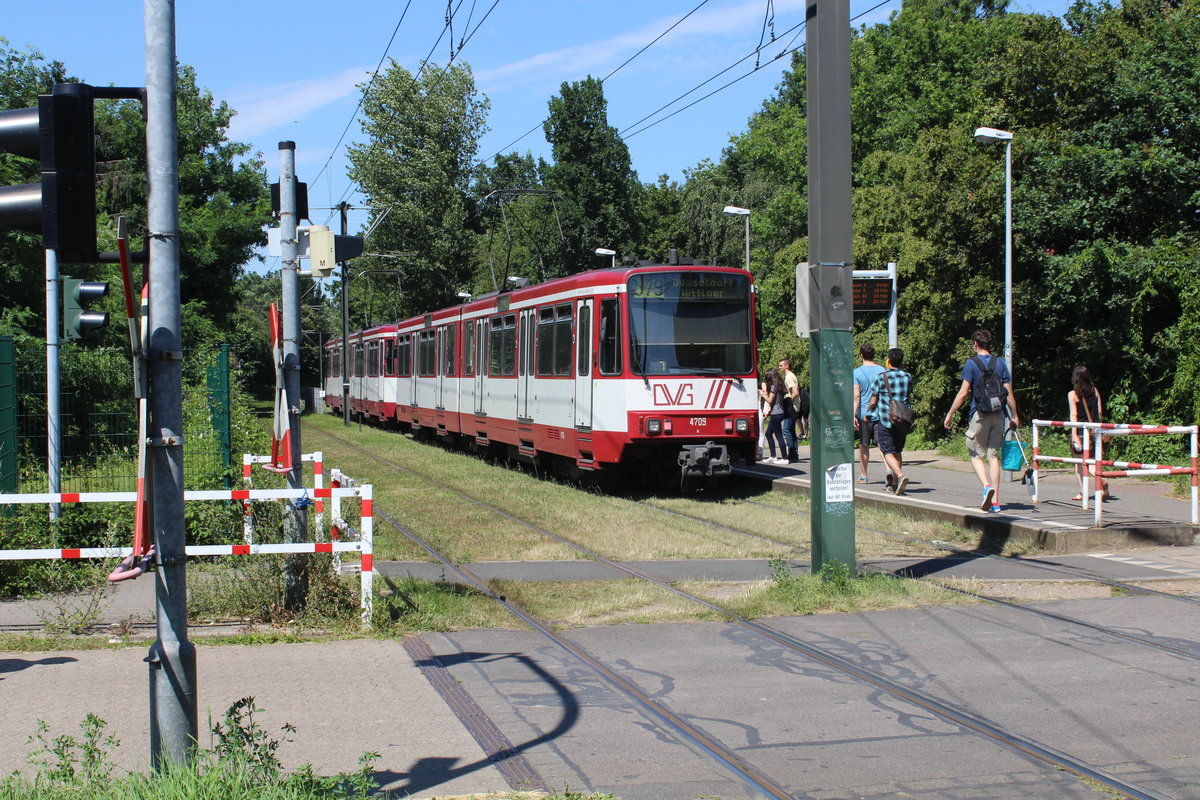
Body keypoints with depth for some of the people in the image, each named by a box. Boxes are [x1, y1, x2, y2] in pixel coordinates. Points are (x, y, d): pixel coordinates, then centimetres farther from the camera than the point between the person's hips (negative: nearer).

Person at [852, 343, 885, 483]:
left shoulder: (857, 372, -4)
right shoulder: (882, 371, 2)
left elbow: (856, 396, -10)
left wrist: (853, 415, -11)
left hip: (864, 414, -1)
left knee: (864, 446, 10)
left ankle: (863, 476, 19)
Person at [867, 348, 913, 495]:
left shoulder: (881, 377, -8)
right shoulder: (908, 377, 3)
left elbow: (873, 402, -5)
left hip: (885, 420, -4)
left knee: (888, 452, -3)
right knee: (898, 451, 16)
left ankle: (900, 475, -26)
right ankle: (894, 483, 17)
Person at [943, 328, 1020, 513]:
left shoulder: (971, 363, -5)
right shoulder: (1000, 363, 7)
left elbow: (963, 393, -9)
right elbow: (1009, 393, 7)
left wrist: (950, 414, -2)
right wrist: (1014, 416, 17)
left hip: (979, 415, -4)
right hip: (998, 415, 4)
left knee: (976, 456, 6)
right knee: (993, 456, 7)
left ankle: (987, 486, -20)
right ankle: (995, 501, 5)